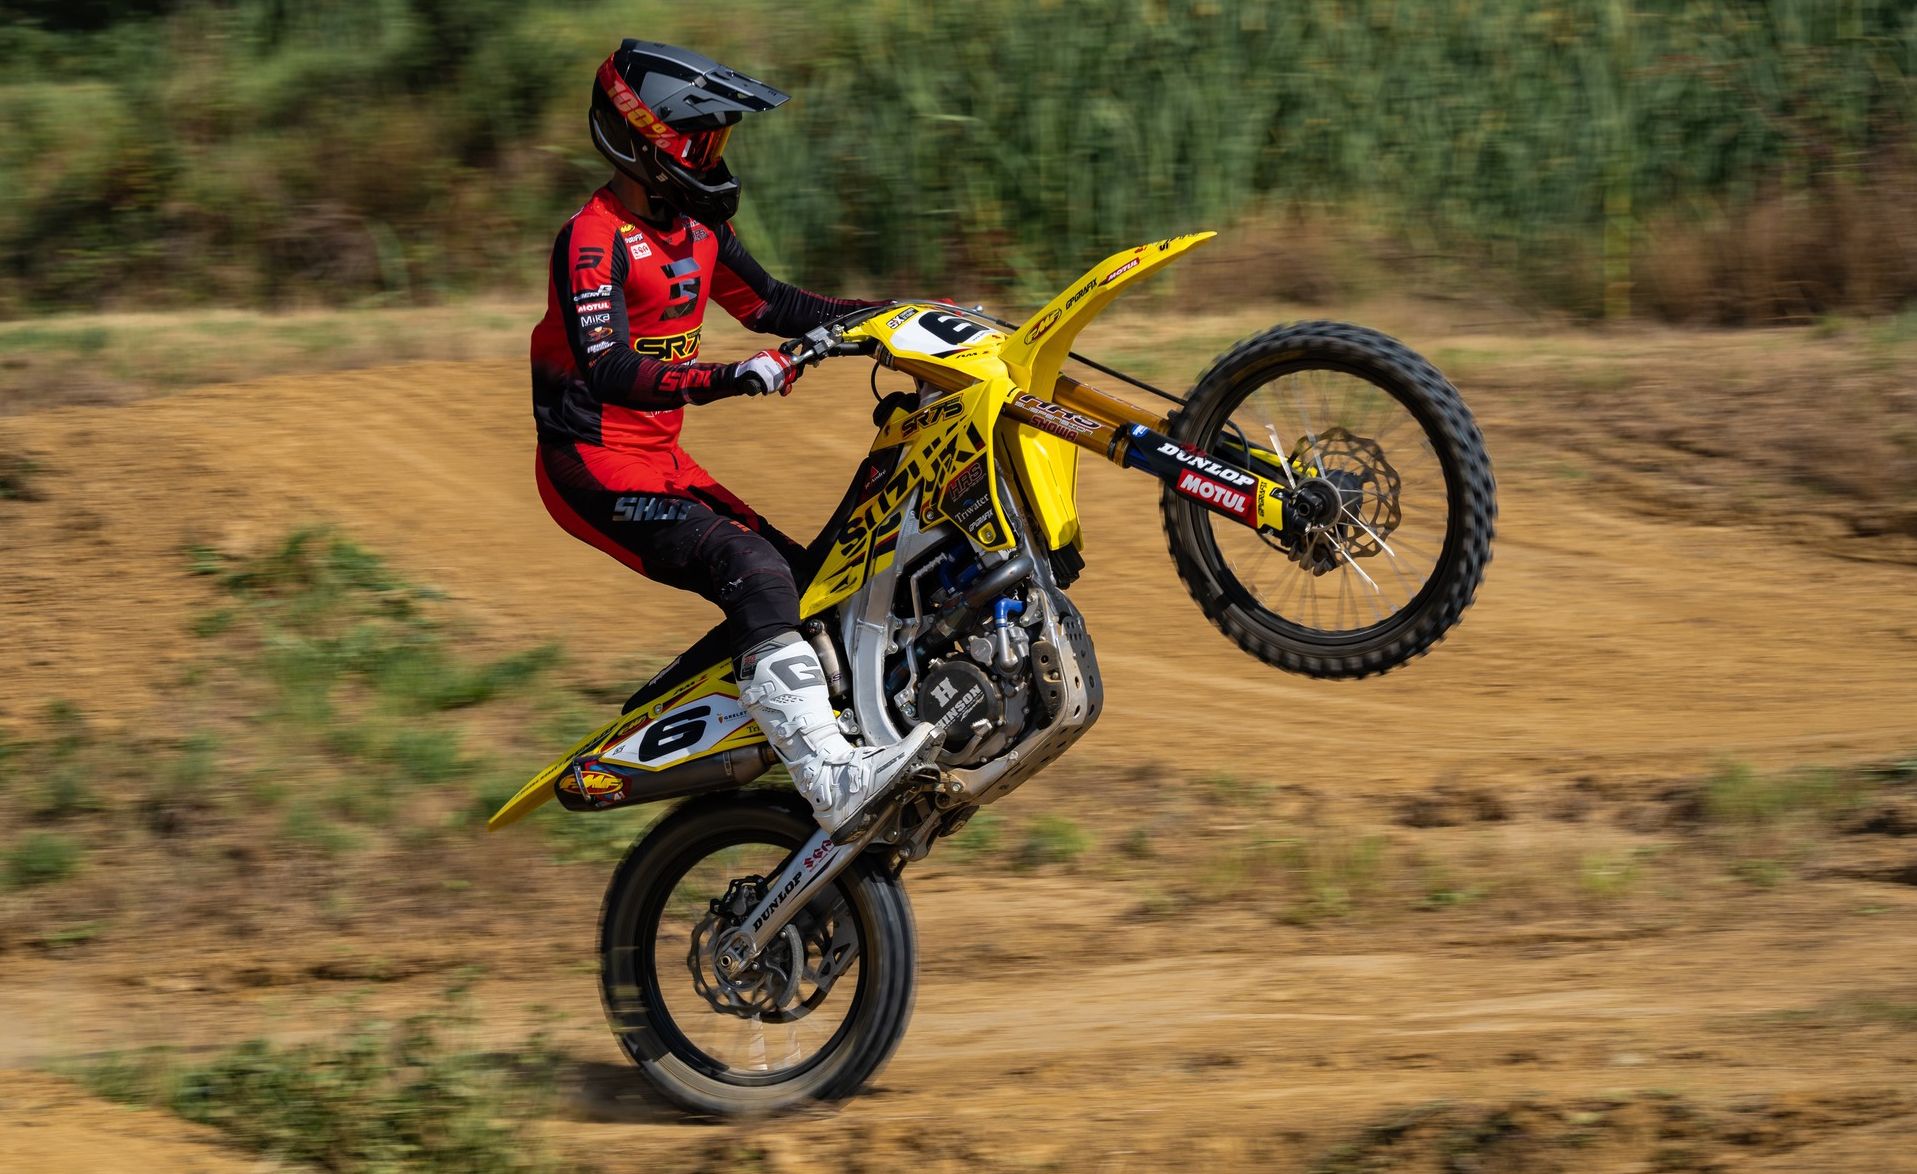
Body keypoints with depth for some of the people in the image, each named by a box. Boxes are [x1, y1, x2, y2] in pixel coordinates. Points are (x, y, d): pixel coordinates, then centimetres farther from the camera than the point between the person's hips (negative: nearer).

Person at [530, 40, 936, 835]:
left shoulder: (697, 229, 11)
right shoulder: (593, 241, -17)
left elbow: (770, 305, 21)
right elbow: (608, 371, -29)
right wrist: (727, 380, -42)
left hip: (662, 461, 10)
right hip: (594, 466, -10)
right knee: (753, 573, -25)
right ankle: (828, 779, -35)